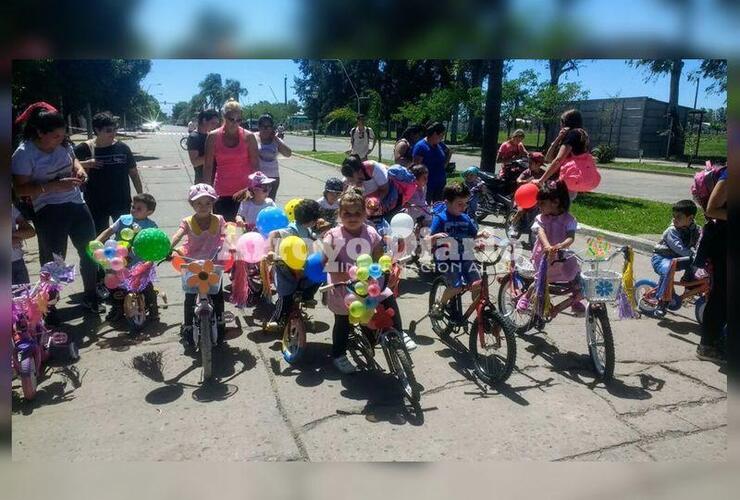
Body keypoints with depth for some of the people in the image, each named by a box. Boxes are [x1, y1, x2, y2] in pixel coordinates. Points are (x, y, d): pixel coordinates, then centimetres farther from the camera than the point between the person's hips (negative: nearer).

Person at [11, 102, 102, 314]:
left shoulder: (63, 144, 0)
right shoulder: (23, 154, -15)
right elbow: (20, 189, -15)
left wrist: (79, 169, -2)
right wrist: (54, 186, -25)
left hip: (77, 205, 6)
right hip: (49, 212, -5)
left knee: (89, 251, 12)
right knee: (53, 262, 2)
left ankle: (90, 297, 30)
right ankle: (49, 308, 21)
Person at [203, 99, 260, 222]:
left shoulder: (248, 136, -1)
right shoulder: (213, 136, 1)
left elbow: (255, 165, 0)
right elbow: (208, 166, 4)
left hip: (244, 190, -1)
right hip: (222, 192, 1)